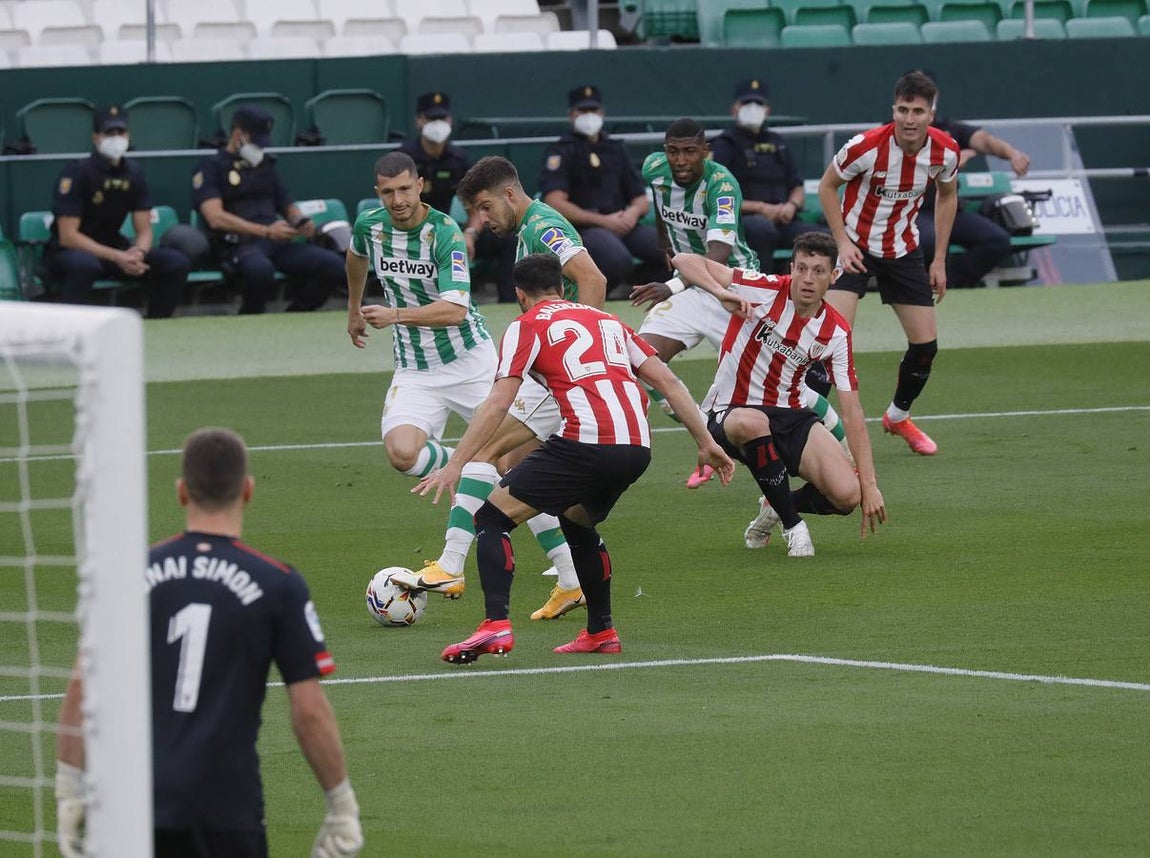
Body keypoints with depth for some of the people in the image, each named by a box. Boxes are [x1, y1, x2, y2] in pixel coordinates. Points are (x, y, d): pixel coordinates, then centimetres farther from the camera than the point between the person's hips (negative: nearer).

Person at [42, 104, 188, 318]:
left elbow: (144, 230, 4)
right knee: (84, 264, -42)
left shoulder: (134, 173, 3)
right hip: (67, 253, -6)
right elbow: (67, 236, -21)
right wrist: (117, 257, -30)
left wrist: (138, 253, -21)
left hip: (113, 250, 6)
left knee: (177, 263, -11)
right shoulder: (78, 172, -16)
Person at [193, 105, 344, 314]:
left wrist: (301, 222, 2)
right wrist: (266, 231, -21)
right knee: (260, 269, -42)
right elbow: (215, 218, -11)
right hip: (238, 245, -6)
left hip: (277, 242, 6)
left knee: (334, 265, -18)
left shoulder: (266, 164, 25)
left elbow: (287, 205, 29)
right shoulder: (211, 167, 3)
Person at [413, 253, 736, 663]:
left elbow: (498, 402, -2)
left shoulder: (528, 326, 9)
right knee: (577, 523, 32)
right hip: (637, 448, 6)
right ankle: (601, 632, 31)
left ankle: (496, 625, -15)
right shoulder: (606, 320, 27)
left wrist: (455, 464, -3)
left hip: (585, 443, -6)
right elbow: (667, 380, 21)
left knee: (492, 518, 3)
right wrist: (706, 442, 24)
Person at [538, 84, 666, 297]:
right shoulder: (561, 151, 3)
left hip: (621, 224, 6)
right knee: (618, 260, -36)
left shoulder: (615, 149, 21)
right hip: (580, 228, -6)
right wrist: (603, 221, -16)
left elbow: (642, 201, 21)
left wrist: (633, 212, -4)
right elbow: (555, 204, -11)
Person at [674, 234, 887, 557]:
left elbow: (852, 411, -4)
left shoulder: (836, 333, -4)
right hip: (731, 413, -3)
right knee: (750, 423, -43)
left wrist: (869, 485, -11)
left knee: (847, 494, -20)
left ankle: (774, 509, 15)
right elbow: (685, 262, -15)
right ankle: (792, 525, -21)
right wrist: (722, 292, -36)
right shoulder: (765, 290, -14)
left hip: (790, 415, 3)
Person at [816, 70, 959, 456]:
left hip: (904, 250, 4)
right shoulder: (866, 146, -25)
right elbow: (827, 186, -9)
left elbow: (947, 196, 7)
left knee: (926, 344, 4)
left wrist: (939, 259, 6)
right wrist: (843, 242, -17)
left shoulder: (945, 152, -13)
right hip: (856, 246, -4)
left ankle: (898, 417, 30)